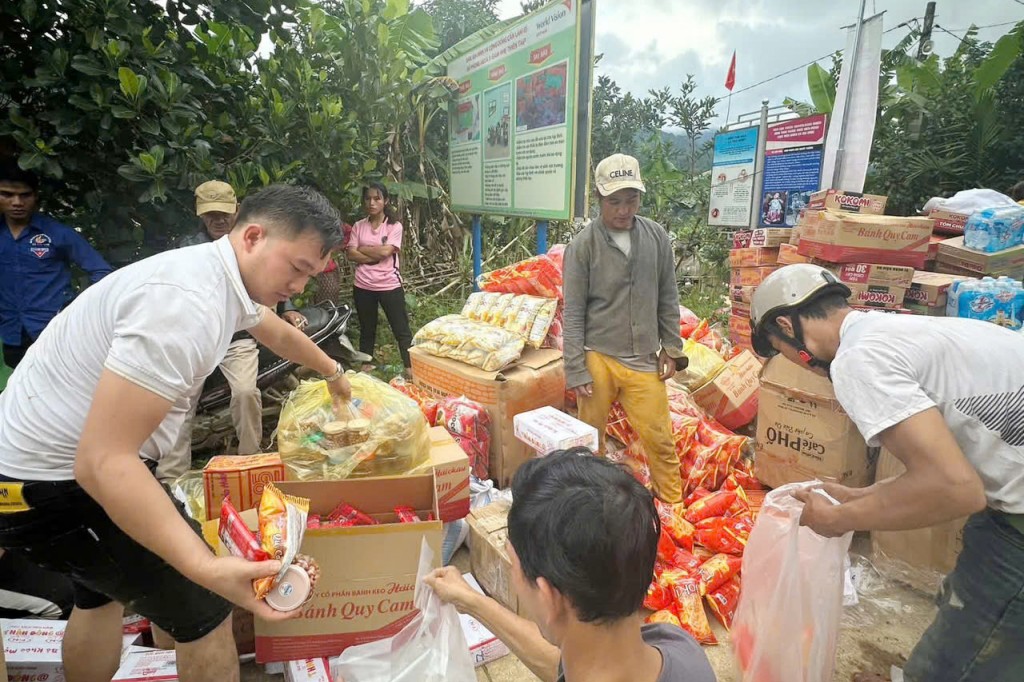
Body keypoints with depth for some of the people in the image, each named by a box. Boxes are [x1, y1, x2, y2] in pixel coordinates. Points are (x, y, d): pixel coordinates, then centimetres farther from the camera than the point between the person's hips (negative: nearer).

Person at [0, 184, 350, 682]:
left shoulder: (227, 278, 1)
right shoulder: (187, 303, -31)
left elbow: (277, 331, 23)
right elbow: (103, 462, -34)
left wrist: (332, 372, 37)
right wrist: (208, 568, -40)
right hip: (54, 484, -10)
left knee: (102, 596, 30)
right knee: (203, 610, 0)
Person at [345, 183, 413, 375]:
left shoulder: (394, 226, -2)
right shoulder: (358, 226, 7)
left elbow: (385, 251, -15)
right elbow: (351, 254, -3)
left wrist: (362, 248, -4)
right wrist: (375, 256, -12)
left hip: (389, 285, -3)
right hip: (363, 286, 3)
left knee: (401, 330, 1)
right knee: (366, 330, 17)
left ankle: (410, 368, 8)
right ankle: (365, 366, 30)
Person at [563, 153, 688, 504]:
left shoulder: (657, 236, 2)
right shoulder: (582, 245, -8)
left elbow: (668, 299, 9)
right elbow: (573, 314, -7)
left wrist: (672, 349, 7)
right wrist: (576, 370, -8)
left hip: (645, 361, 2)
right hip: (598, 359, -2)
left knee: (660, 439, 8)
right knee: (591, 439, 12)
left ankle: (673, 505, 29)